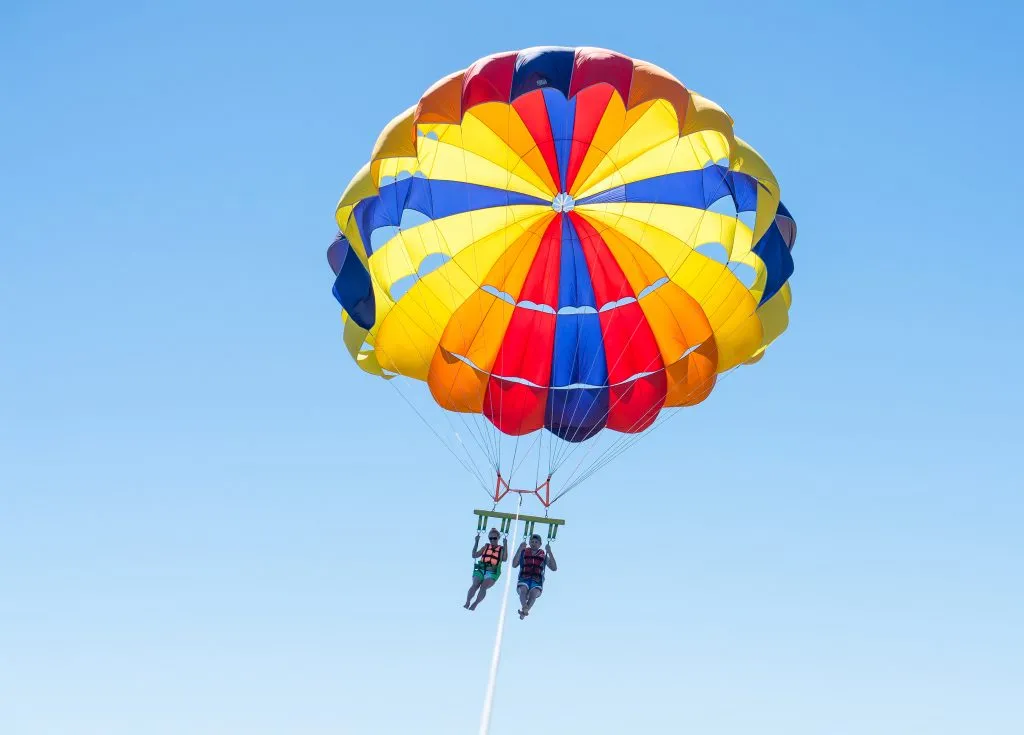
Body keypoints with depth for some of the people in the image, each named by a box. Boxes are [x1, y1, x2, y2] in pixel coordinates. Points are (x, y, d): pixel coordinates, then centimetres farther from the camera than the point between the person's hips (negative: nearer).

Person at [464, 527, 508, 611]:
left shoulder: (501, 549, 11)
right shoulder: (486, 547, 17)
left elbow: (505, 559, -8)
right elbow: (474, 555, 11)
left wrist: (505, 545, -10)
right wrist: (476, 542, 5)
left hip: (492, 573, -2)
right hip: (480, 570, 2)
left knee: (484, 586, -29)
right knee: (475, 585, -26)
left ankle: (475, 604, -30)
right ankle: (467, 602, -30)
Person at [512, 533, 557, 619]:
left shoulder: (544, 556, 18)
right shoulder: (524, 553, 19)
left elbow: (554, 568, 4)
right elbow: (514, 565, 3)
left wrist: (549, 552, -4)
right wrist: (520, 550, -6)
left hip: (537, 582, 0)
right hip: (523, 580, 0)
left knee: (534, 593, -34)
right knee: (523, 590, -34)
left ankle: (524, 611, -51)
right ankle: (525, 607, -60)